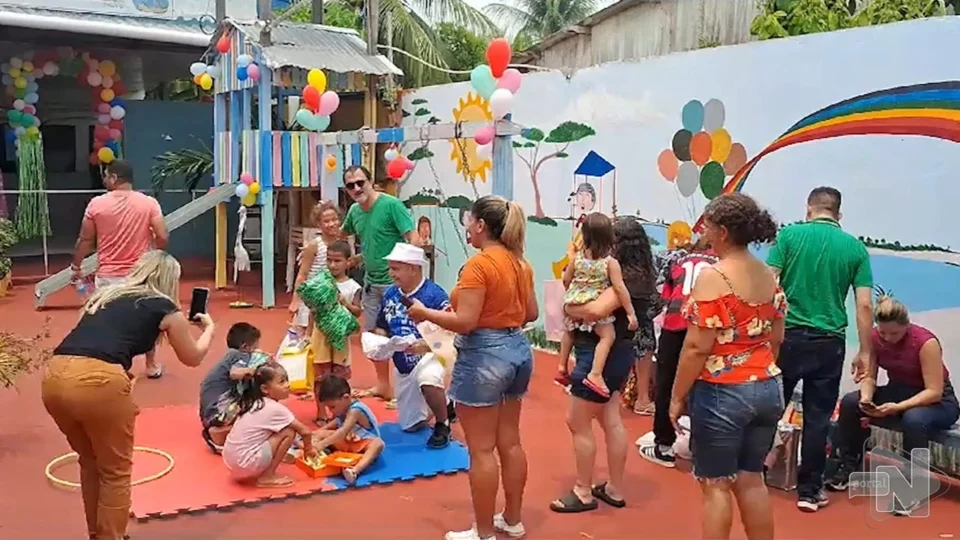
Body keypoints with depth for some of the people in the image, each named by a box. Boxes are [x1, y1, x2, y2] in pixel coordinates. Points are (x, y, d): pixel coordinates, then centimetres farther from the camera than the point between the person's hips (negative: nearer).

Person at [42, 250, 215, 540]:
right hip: (98, 380, -6)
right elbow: (192, 357, 30)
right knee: (115, 472, 15)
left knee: (90, 462, 27)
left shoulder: (105, 295, 27)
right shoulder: (165, 308, 14)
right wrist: (209, 328, 49)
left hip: (55, 377, 6)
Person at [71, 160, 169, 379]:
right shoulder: (149, 203, -7)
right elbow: (163, 237, -11)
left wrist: (76, 266, 13)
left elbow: (85, 240, 0)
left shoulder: (96, 204, -6)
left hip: (107, 275, -1)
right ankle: (152, 366, 27)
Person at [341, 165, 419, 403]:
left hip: (395, 281, -8)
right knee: (372, 335, 16)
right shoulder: (354, 211, 5)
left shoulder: (391, 204, -16)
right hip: (371, 281, 8)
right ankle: (383, 385, 31)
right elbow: (341, 235, 26)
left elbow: (414, 238, -19)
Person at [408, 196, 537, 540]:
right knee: (510, 442, 17)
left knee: (482, 449, 2)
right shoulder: (520, 263, 7)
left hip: (485, 356, -9)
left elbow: (465, 322, -21)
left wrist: (425, 313, -8)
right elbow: (531, 313, 13)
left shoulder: (478, 265, -18)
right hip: (517, 350, 9)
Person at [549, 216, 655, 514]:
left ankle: (583, 493, 14)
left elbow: (596, 310, -35)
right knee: (611, 421, 17)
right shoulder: (632, 275, 8)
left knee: (578, 423, 2)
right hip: (611, 353, 10)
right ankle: (614, 489, 27)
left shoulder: (628, 278, -21)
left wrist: (569, 308, -18)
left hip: (601, 354, -10)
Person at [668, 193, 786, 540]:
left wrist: (677, 397, -10)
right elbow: (776, 339, 14)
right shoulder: (770, 276, 6)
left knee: (716, 485, 5)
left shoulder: (712, 277, -17)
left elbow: (697, 348, -19)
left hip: (721, 393, -7)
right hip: (767, 389, 7)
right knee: (751, 480, 16)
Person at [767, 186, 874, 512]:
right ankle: (809, 491, 14)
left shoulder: (789, 235, -2)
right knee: (817, 419, 8)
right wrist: (865, 351, 6)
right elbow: (864, 306, 0)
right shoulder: (855, 247, 3)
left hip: (787, 336, -1)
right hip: (829, 342, 1)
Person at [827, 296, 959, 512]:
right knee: (849, 402, -17)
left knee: (914, 419, -40)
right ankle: (849, 468, -5)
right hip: (897, 391, 6)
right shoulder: (875, 338, -12)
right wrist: (866, 397, -28)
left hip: (938, 401, -6)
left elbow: (934, 391, -27)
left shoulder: (926, 342, -27)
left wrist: (898, 407, -39)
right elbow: (869, 376, -6)